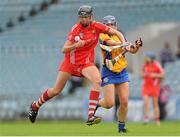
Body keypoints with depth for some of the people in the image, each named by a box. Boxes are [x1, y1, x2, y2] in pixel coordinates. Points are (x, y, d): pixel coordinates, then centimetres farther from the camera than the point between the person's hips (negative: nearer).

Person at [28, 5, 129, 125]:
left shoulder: (96, 26, -8)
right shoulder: (76, 29, -15)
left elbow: (117, 33, -3)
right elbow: (64, 50, -15)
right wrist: (76, 45, -33)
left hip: (86, 63, 2)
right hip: (70, 61, -2)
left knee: (97, 81, -29)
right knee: (56, 91, 4)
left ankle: (91, 116, -32)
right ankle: (35, 106, 32)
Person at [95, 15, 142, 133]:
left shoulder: (120, 36, 8)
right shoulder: (103, 36, -8)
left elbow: (132, 51, 8)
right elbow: (112, 43, -26)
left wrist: (137, 46, -11)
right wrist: (125, 44, -35)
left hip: (122, 72, 4)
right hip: (108, 73, -4)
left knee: (124, 102, -4)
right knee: (109, 103, -10)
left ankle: (122, 126, 14)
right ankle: (97, 103, 24)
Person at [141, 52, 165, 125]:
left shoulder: (157, 65, -11)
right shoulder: (145, 65, 5)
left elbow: (162, 74, -10)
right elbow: (142, 74, 18)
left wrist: (154, 75, -22)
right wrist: (143, 75, -5)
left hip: (154, 86, -4)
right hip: (146, 86, 4)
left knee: (155, 104, 2)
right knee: (145, 102, -11)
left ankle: (157, 120, 10)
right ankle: (146, 118, -9)